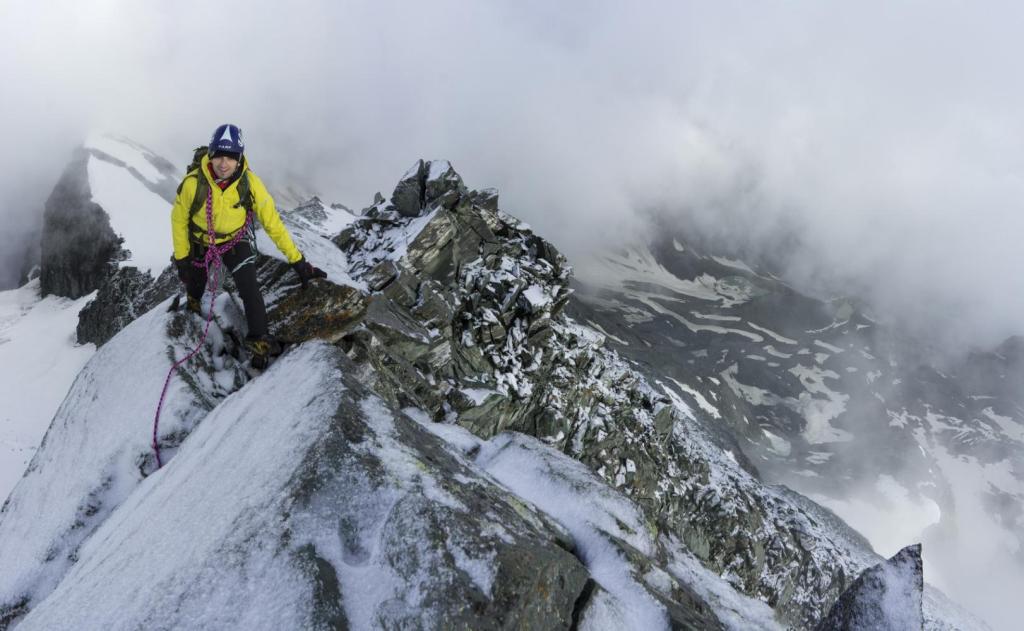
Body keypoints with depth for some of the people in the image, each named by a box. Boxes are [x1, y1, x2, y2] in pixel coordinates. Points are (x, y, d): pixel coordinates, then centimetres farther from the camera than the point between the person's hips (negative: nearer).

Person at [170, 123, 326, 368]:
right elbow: (179, 220, -14)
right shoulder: (193, 183, -31)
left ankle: (260, 342, -7)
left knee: (249, 288, -21)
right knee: (194, 287, 23)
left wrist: (298, 261, -21)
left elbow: (272, 222, -21)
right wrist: (182, 259, -10)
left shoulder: (250, 183, -29)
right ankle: (193, 303, 60)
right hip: (200, 242, 1)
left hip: (235, 241, -1)